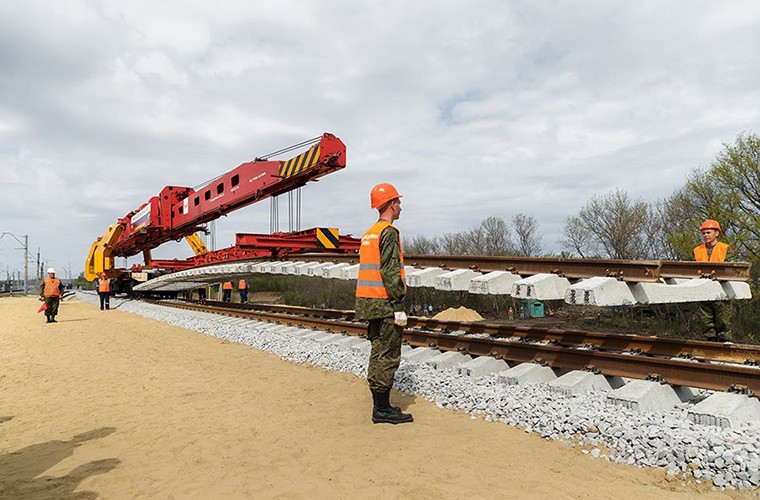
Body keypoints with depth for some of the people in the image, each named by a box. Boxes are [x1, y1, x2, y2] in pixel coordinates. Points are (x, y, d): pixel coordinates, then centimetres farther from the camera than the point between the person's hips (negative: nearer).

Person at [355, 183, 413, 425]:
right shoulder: (389, 232, -12)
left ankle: (380, 405, 22)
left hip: (368, 302, 10)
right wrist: (399, 305, -16)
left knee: (378, 354, 14)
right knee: (388, 356, -3)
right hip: (384, 303, -9)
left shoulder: (369, 233, 17)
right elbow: (390, 272, -19)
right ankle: (382, 409, 3)